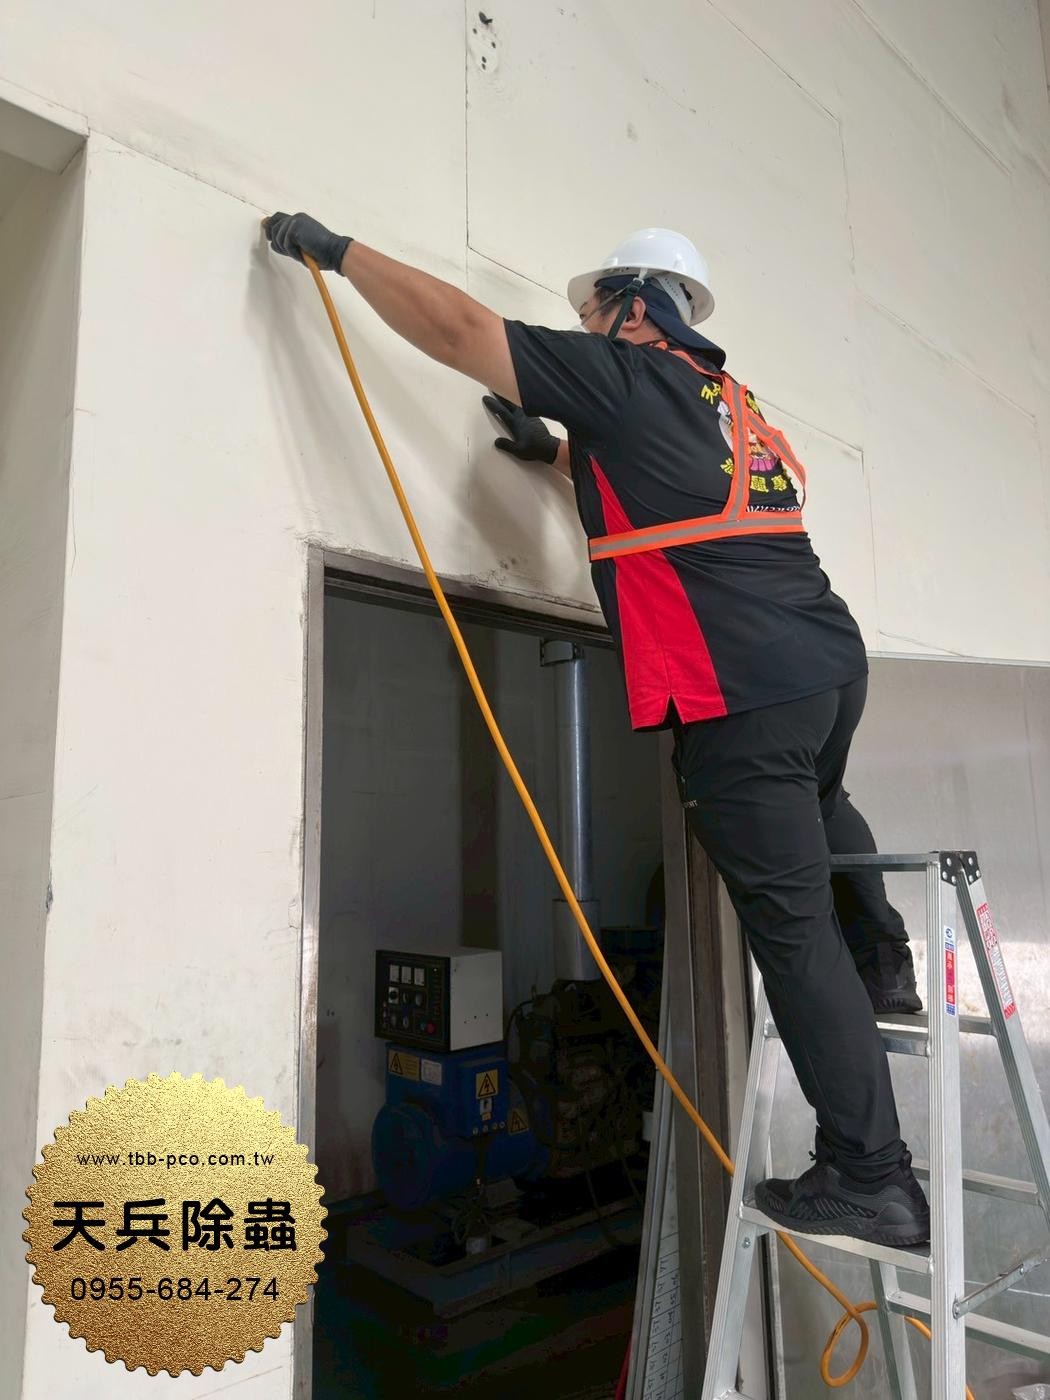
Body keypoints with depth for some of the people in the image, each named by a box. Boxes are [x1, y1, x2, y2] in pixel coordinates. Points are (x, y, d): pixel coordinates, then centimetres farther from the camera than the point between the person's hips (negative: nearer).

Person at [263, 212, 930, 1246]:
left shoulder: (622, 376, -2)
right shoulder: (730, 399, 22)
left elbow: (455, 324, -3)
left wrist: (337, 249, 9)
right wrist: (561, 455, 35)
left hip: (741, 694, -8)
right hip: (832, 663, 9)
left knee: (792, 924, -1)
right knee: (818, 808, 38)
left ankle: (871, 1178, 9)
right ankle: (882, 964, 40)